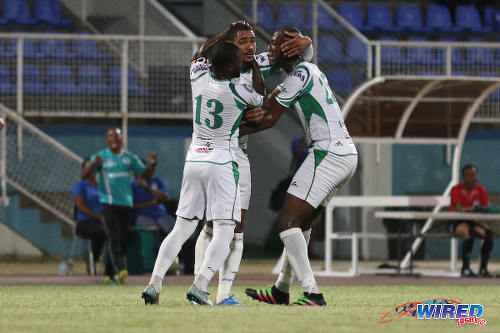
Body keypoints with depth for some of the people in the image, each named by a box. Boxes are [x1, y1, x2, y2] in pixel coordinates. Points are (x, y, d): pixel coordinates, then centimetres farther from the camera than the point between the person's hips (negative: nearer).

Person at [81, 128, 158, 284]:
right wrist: (93, 164, -27)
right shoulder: (100, 157, 1)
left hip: (126, 203, 4)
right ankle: (119, 269, -32)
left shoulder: (130, 157, 11)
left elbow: (145, 174, 13)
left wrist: (152, 164, -8)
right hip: (108, 202, -4)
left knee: (123, 238, 4)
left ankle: (110, 274, 14)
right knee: (114, 236, -18)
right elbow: (84, 175, -8)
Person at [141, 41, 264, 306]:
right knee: (224, 231, -5)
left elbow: (198, 57, 25)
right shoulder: (240, 91, -13)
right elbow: (262, 103, 10)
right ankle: (199, 287, -21)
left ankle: (154, 283, 1)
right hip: (221, 163, -6)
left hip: (194, 160, 6)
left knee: (182, 228, 11)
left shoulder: (199, 75, 0)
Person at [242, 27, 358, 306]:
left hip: (329, 154, -10)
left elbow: (270, 119, -8)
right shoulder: (309, 69, 19)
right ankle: (281, 291, 28)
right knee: (301, 222, 19)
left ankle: (312, 294, -21)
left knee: (288, 220, -13)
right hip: (347, 154, 10)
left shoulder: (300, 74, -11)